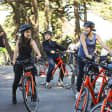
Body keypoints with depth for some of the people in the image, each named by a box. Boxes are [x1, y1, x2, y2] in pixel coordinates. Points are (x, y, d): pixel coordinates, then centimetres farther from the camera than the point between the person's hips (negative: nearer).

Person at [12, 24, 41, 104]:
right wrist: (14, 59, -25)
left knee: (32, 78, -12)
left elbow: (35, 47, -33)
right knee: (17, 79, -5)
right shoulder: (19, 41, -7)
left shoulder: (31, 41, -14)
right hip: (19, 61, 1)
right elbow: (16, 50, -12)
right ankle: (14, 95, 15)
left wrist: (39, 54, -53)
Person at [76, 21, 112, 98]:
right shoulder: (83, 35, -14)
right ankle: (78, 92, 5)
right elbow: (84, 45, -28)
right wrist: (87, 55, -45)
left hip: (91, 58, 3)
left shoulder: (96, 36, -5)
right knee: (81, 74, -5)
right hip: (82, 57, -3)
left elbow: (103, 44, -16)